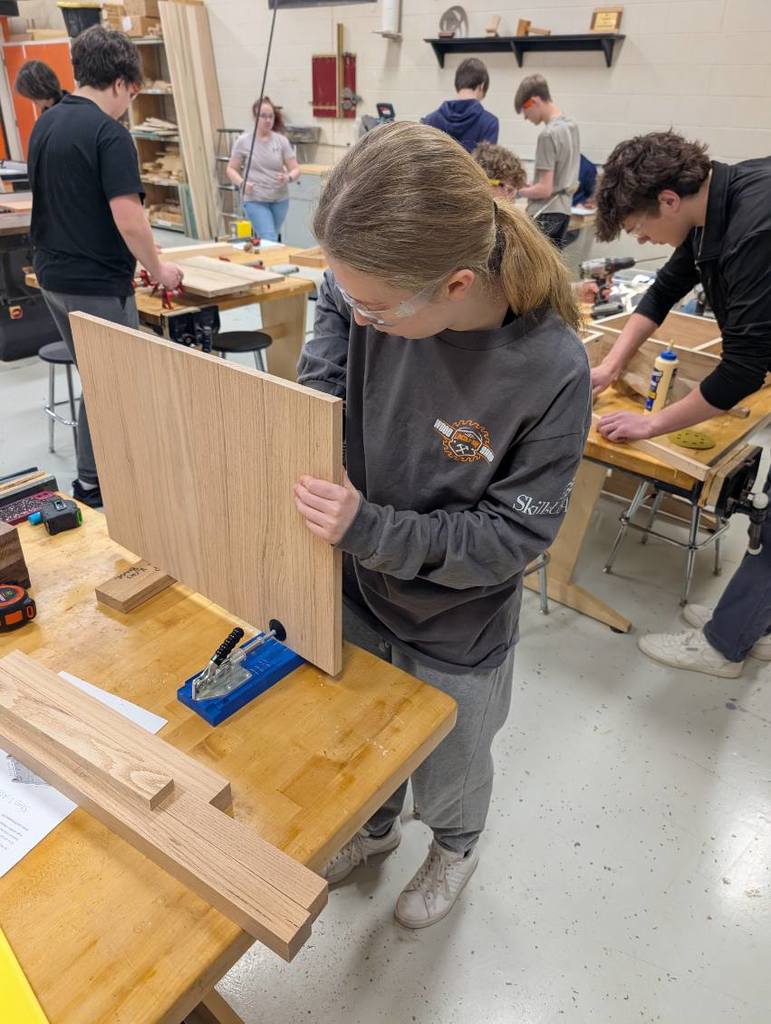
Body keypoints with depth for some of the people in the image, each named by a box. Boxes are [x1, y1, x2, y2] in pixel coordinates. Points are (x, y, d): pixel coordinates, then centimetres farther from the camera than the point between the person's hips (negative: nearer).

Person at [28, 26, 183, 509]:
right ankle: (95, 484, 13)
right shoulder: (109, 132, -16)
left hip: (54, 275, 9)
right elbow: (127, 216, -22)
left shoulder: (45, 124, 11)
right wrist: (157, 268, -8)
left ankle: (96, 470, 29)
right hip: (97, 283, -9)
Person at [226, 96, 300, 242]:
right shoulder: (243, 141, -2)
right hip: (255, 200, -3)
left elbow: (295, 169, 2)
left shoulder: (281, 141, 3)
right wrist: (242, 183, -17)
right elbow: (231, 169, 4)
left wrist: (288, 178, -21)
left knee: (270, 240, 12)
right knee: (269, 241, -16)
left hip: (280, 200, 3)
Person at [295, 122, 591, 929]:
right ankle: (375, 825, 63)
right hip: (355, 593, 4)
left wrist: (370, 528, -35)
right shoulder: (375, 290, -21)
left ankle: (455, 848, 61)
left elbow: (513, 535, -23)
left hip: (455, 633, -3)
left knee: (447, 768, 25)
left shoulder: (550, 371, -31)